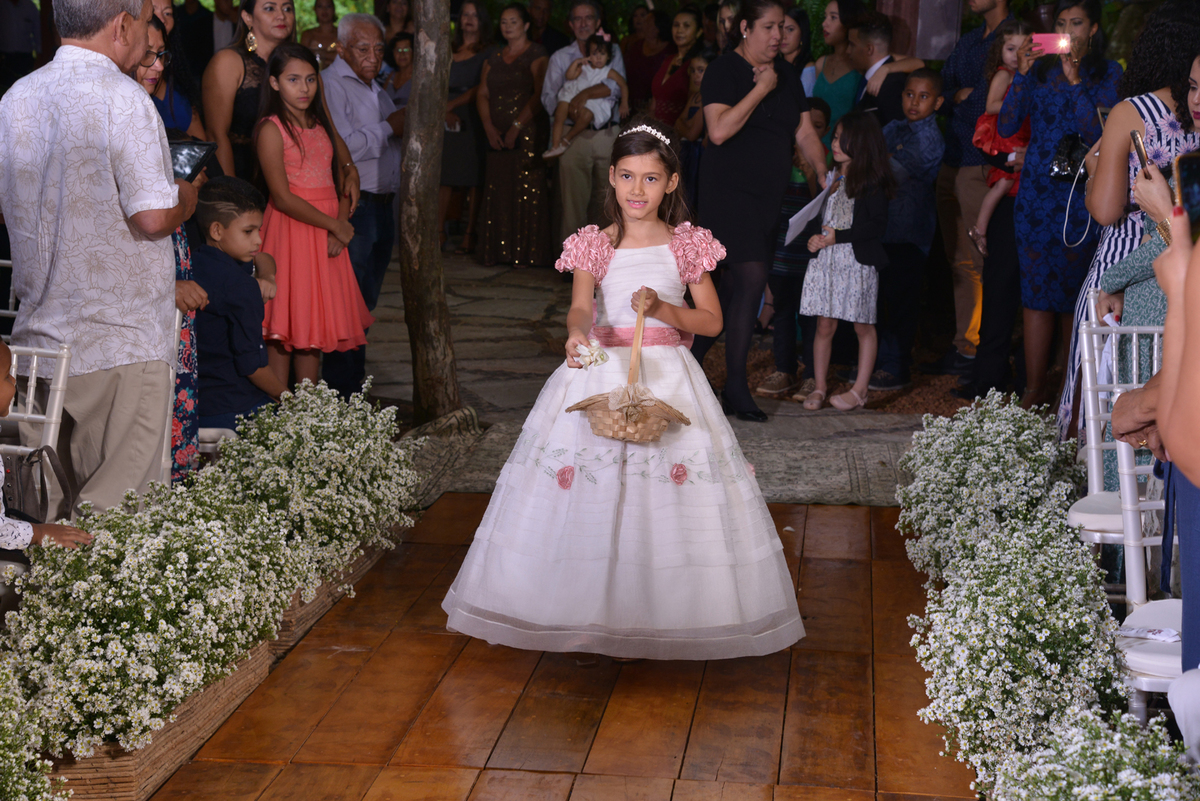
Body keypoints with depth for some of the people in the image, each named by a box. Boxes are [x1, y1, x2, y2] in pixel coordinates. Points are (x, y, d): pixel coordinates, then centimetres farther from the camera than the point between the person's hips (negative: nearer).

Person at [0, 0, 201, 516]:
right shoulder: (123, 98, -14)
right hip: (119, 337, -7)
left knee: (45, 506, 14)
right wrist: (186, 196, 3)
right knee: (121, 506, -1)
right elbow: (153, 217, -20)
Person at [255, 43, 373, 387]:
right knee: (284, 325, -4)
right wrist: (333, 225, -13)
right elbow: (283, 197, -15)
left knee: (315, 321, 10)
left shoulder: (321, 123, 13)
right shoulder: (271, 129, -9)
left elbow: (341, 179, 9)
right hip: (290, 228, -6)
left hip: (329, 229, 7)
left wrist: (342, 224, -9)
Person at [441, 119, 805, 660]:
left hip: (667, 377, 0)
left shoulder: (686, 245, 5)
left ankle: (654, 618, 13)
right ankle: (591, 611, 11)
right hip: (601, 371, 0)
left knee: (663, 498, -2)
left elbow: (712, 320, 4)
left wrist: (662, 308, -13)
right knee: (589, 491, -3)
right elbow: (581, 307, -13)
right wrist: (577, 333, -36)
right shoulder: (595, 245, 3)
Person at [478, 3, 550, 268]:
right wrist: (489, 128, -4)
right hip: (497, 136, 6)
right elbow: (483, 94, 11)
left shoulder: (537, 56, -1)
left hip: (527, 134, -6)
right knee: (497, 194, 3)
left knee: (527, 193, -7)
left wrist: (516, 127, -16)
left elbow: (539, 95, -11)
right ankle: (501, 251, 8)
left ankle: (526, 252, -5)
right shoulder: (493, 59, 18)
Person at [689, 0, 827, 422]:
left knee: (734, 286, 6)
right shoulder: (723, 71, -7)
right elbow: (719, 130, -20)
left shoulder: (786, 73, 14)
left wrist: (827, 177, 5)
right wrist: (761, 89, -16)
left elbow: (805, 132, 15)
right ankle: (735, 387, -7)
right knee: (752, 279, -15)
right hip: (729, 193, -7)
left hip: (769, 197, 7)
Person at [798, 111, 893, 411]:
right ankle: (819, 387, 13)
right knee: (824, 325, 6)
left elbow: (878, 226, -13)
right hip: (826, 260, 5)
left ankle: (859, 390, 8)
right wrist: (815, 238, -1)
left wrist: (837, 236, -15)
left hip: (858, 261, -5)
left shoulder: (872, 181, -7)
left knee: (863, 327, 3)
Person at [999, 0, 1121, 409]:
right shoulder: (1041, 70, 11)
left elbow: (1098, 133, -8)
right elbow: (1006, 127, 2)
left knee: (1074, 290, -1)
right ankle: (1035, 388, 1)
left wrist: (1075, 81, -14)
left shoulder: (1108, 72, 5)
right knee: (1035, 288, -2)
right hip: (1036, 190, 2)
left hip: (1081, 193, -2)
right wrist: (1021, 74, -6)